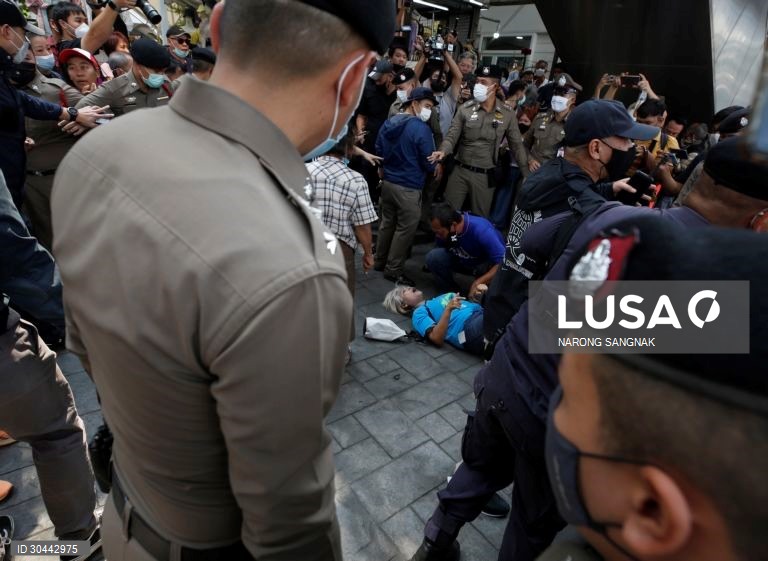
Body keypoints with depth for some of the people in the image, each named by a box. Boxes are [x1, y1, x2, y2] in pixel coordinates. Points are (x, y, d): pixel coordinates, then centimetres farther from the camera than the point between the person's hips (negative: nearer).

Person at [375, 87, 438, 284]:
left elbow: (378, 150, 14)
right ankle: (393, 270, 10)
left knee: (387, 222, 19)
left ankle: (380, 261, 30)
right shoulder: (421, 129, -16)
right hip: (409, 187, -8)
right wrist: (435, 168, 8)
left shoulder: (389, 123, 7)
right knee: (406, 228, 3)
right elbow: (429, 163, -13)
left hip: (387, 181, 8)